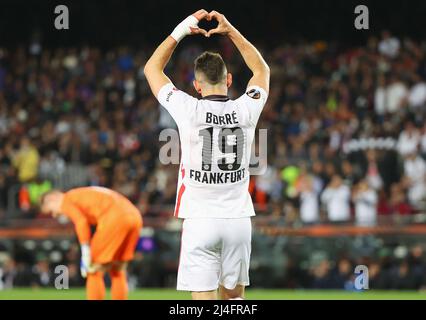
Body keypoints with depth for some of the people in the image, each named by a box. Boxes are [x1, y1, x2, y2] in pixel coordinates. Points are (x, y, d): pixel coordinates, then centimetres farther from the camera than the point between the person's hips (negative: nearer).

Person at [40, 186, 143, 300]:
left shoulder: (66, 200, 10)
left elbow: (81, 222, -8)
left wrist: (85, 253, -6)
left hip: (114, 219, -8)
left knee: (94, 271, 4)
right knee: (117, 271, 20)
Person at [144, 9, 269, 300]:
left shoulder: (189, 111, -8)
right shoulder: (246, 110, -2)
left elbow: (152, 68, 8)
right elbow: (262, 70, 21)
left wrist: (181, 31, 12)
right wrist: (230, 31, 20)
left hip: (200, 221, -3)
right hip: (238, 220, 3)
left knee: (204, 300, -5)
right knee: (233, 297, 15)